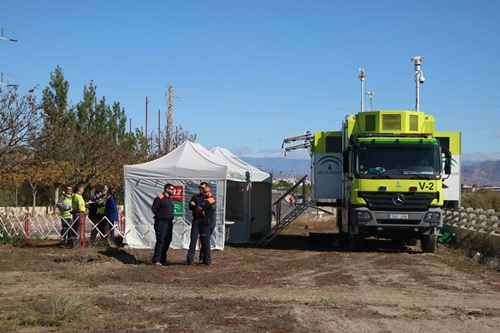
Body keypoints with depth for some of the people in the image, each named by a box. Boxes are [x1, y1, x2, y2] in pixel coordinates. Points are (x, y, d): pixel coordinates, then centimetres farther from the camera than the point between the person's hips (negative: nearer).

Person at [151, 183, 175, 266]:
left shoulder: (170, 198, 15)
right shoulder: (159, 198, -10)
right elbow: (153, 208, -7)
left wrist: (170, 217, 14)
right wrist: (159, 215, 3)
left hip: (169, 222, 8)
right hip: (161, 222, -8)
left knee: (167, 241, 10)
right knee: (160, 241, -11)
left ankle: (163, 259, 19)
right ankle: (156, 260, -9)